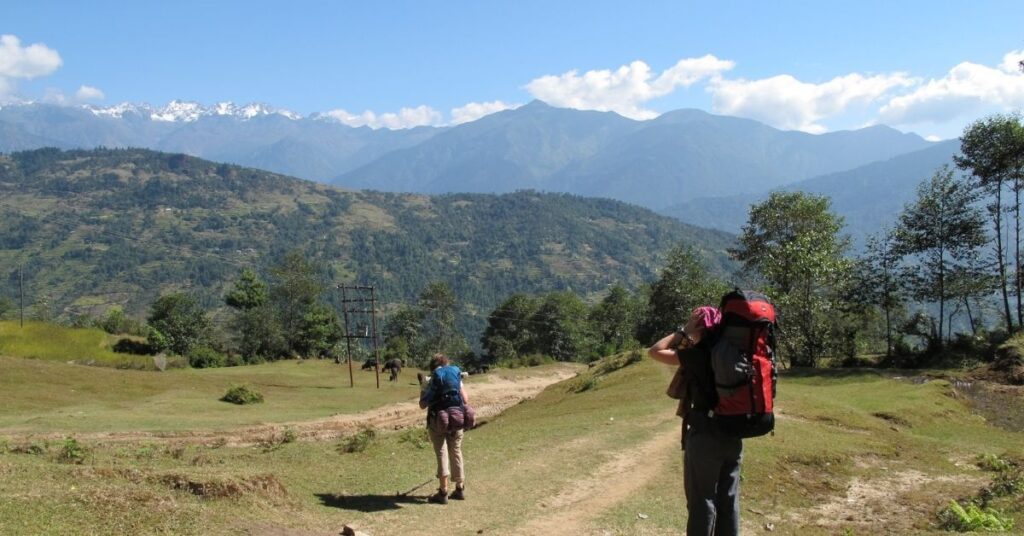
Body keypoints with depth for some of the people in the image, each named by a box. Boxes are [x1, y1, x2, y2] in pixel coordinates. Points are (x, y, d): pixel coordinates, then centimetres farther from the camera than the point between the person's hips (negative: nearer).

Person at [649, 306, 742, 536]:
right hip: (733, 434, 6)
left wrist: (683, 331, -7)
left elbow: (655, 351, -12)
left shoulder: (697, 355, -14)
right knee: (728, 500, 14)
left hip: (705, 435, -6)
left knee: (702, 502, 3)